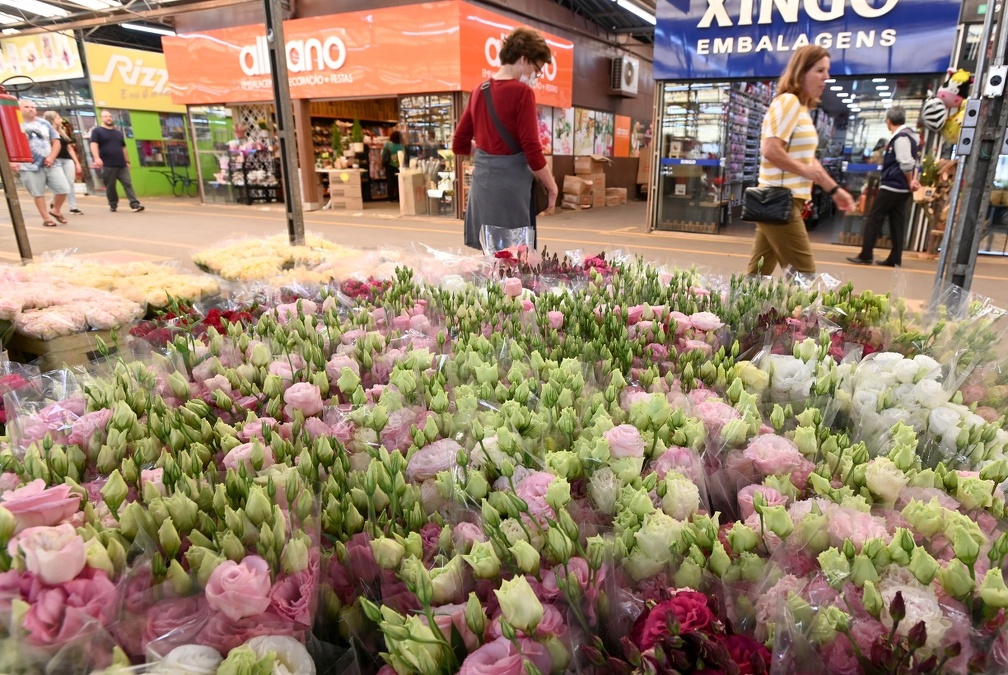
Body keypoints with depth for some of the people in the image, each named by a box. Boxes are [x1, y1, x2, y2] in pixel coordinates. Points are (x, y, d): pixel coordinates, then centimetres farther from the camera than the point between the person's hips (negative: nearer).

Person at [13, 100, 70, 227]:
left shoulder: (44, 123, 12)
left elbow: (56, 141, 12)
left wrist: (52, 157, -4)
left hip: (50, 164, 3)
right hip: (30, 166, -3)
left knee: (64, 189, -3)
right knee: (38, 193, 1)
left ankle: (56, 211, 21)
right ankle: (46, 218, 12)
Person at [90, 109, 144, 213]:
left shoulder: (118, 133, 21)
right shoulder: (97, 131, 4)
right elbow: (94, 145, -9)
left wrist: (127, 161, 18)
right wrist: (97, 158, -24)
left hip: (122, 165, 4)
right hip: (108, 165, -4)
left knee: (128, 184, -6)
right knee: (110, 187, 1)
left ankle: (135, 205, -13)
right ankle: (113, 205, 13)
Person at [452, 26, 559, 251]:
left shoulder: (479, 91, 11)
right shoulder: (522, 92, -10)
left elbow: (459, 145, 16)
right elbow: (532, 149, -14)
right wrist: (551, 187, -3)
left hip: (482, 182, 8)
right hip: (510, 184, -7)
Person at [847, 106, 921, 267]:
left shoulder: (901, 137, -15)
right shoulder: (907, 135, 16)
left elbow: (906, 164, -19)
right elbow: (908, 161, 16)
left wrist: (909, 182, -7)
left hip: (892, 186, -9)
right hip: (900, 188, 9)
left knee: (874, 218, -4)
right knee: (897, 223, 8)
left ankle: (866, 255, -2)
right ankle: (895, 258, 9)